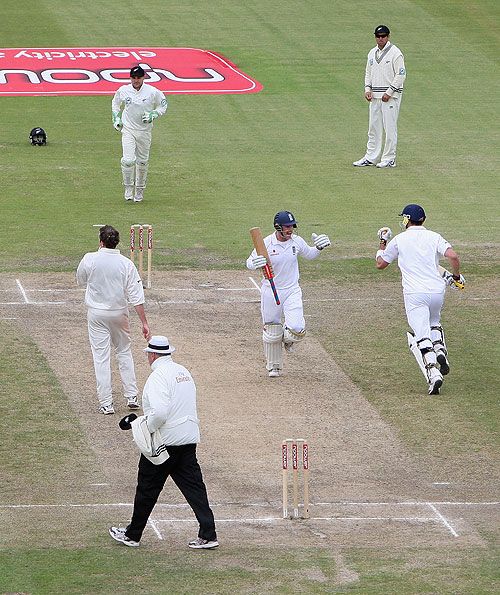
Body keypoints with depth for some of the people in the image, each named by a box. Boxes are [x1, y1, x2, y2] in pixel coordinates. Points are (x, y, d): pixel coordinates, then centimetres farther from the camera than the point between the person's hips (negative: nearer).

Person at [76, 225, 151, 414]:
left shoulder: (90, 259, -12)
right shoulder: (126, 264, -9)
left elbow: (81, 281, 7)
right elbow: (136, 296, -10)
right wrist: (144, 322, -8)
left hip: (96, 314, -2)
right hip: (119, 313, 2)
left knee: (101, 357, 2)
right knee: (124, 352, 18)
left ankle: (106, 404, 1)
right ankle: (132, 397, 18)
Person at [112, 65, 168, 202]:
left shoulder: (152, 92, -10)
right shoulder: (123, 91, -4)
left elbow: (163, 106, 5)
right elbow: (115, 103, 17)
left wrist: (153, 115, -12)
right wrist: (116, 118, 5)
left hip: (144, 131, 0)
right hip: (128, 130, 0)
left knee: (142, 161, 9)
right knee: (128, 160, -16)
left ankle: (139, 190, 28)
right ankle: (129, 188, 3)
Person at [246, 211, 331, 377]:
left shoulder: (297, 241, -4)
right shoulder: (266, 243, -14)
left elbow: (309, 255, 15)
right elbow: (249, 262, -5)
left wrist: (319, 247, -5)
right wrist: (255, 264, -29)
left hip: (292, 291, 2)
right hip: (270, 292, -2)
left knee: (297, 328, -16)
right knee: (272, 331, 7)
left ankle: (287, 339, 21)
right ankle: (274, 366, 27)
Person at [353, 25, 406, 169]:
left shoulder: (395, 53, -8)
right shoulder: (372, 53, 15)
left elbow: (401, 75, -11)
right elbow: (368, 72, 22)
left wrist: (389, 92, -15)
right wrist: (368, 89, 6)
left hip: (390, 97, -7)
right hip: (374, 96, 7)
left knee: (389, 128, -5)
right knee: (373, 128, 9)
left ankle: (389, 159, 0)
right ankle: (371, 157, 13)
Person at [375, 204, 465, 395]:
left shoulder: (399, 240, 5)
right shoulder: (434, 237, 9)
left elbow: (380, 264, 16)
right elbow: (452, 256, -8)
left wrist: (383, 243, 31)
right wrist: (456, 277, 9)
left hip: (415, 293, -3)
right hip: (437, 291, 3)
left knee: (421, 336, -7)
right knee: (433, 323, 31)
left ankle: (433, 374, -26)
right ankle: (440, 350, 3)